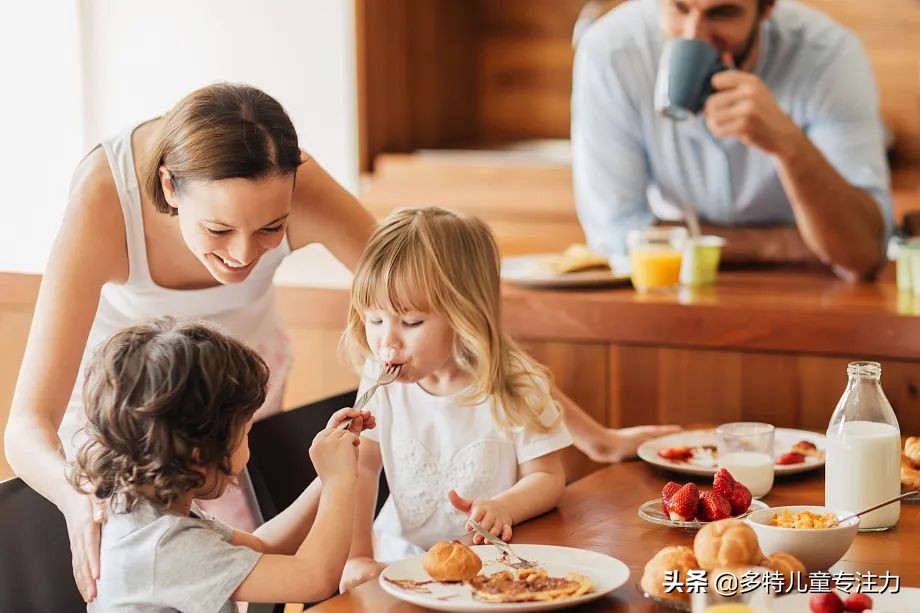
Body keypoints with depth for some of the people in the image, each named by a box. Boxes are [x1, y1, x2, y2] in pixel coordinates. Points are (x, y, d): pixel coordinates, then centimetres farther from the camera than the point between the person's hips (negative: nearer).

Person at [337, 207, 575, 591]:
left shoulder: (515, 388, -8)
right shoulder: (382, 383, 0)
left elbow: (547, 476, -1)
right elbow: (361, 467, 4)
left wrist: (503, 508, -22)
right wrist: (356, 556, -5)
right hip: (401, 554, 2)